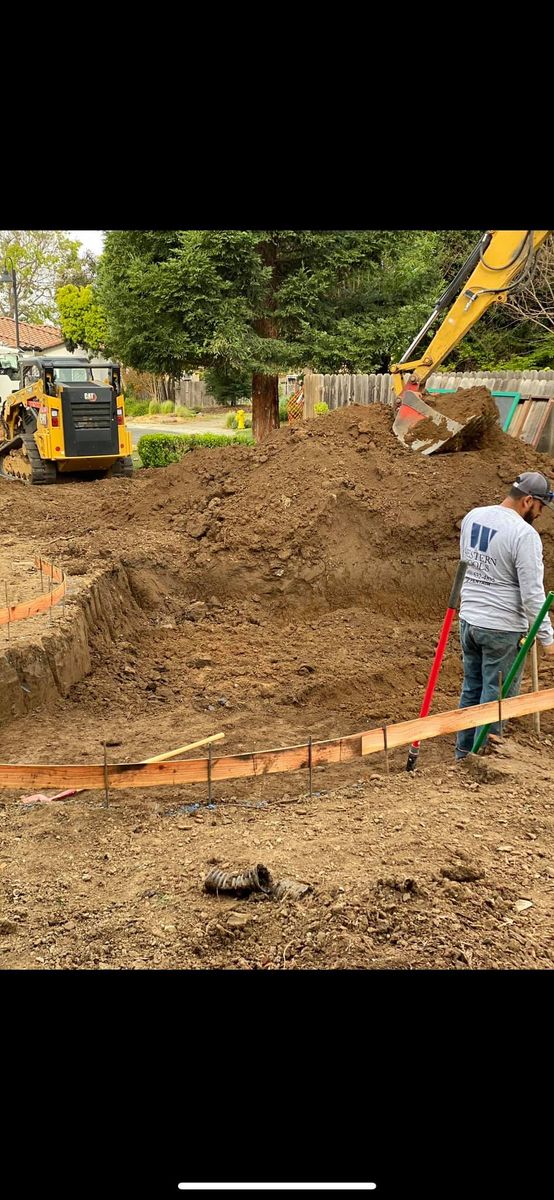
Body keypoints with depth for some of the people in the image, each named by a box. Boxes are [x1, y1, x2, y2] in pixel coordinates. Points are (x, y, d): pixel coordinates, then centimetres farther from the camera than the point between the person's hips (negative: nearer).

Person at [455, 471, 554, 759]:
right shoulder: (525, 535, -20)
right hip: (502, 629, -7)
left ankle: (464, 752, 28)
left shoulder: (473, 516, 4)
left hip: (468, 619, 7)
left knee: (471, 688, 18)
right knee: (497, 694, 6)